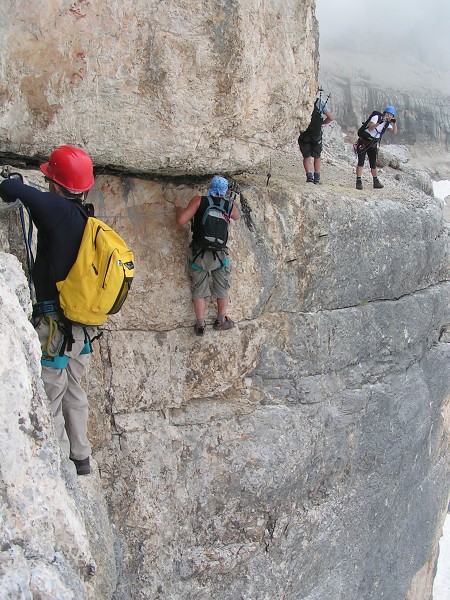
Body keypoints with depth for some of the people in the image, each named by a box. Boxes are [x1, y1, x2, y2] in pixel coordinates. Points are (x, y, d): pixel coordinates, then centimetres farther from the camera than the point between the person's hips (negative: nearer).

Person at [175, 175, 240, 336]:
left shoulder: (199, 200, -5)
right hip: (220, 255, 0)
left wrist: (179, 210, 11)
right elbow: (237, 217, 25)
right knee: (222, 289, 18)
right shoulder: (230, 206, 2)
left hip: (198, 254, 0)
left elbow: (181, 221, -10)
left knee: (199, 290, 10)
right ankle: (221, 320, 26)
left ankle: (200, 324, 10)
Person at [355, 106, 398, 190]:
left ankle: (376, 182, 15)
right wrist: (379, 123, -42)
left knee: (373, 164, 8)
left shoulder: (388, 124, 5)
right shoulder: (376, 117, -13)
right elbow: (370, 128, -29)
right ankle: (359, 182, -9)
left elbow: (394, 132, -9)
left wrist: (394, 123, -22)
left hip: (373, 145, 5)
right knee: (361, 162, -11)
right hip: (364, 142, -5)